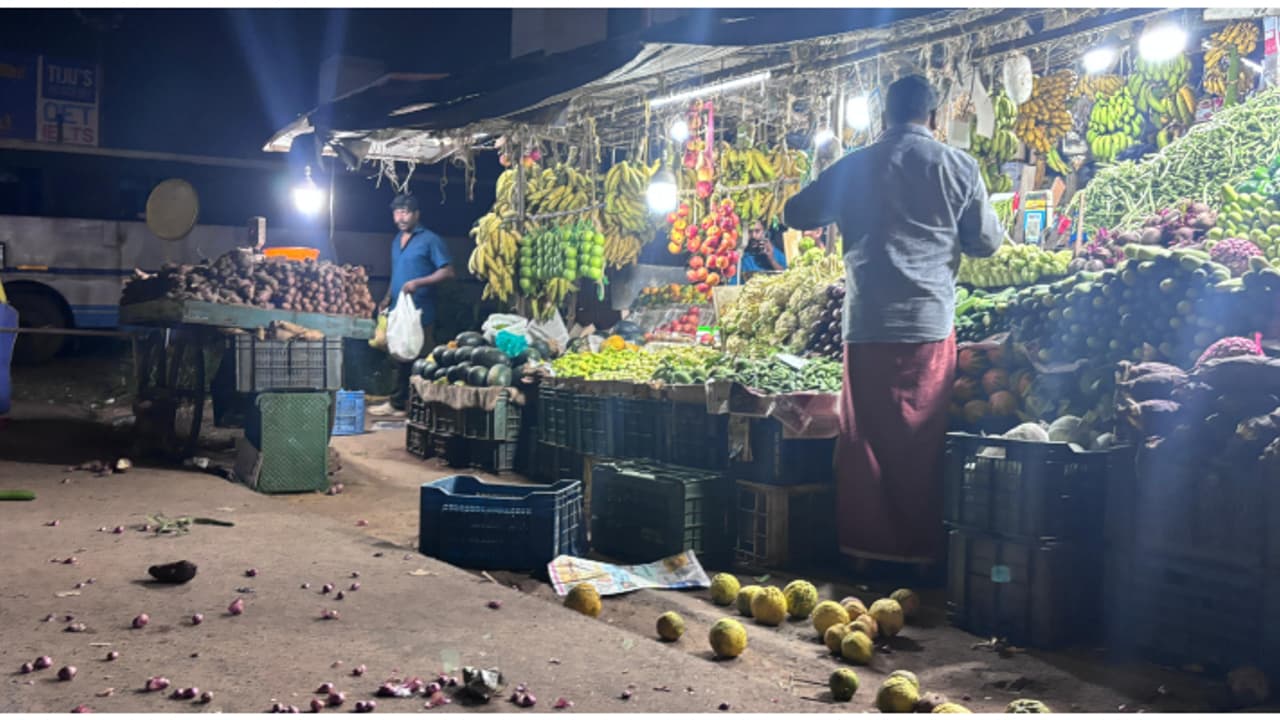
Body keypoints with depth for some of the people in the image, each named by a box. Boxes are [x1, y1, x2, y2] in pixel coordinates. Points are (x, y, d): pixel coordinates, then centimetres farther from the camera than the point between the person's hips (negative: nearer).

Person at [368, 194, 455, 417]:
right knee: (400, 357, 12)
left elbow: (447, 272, -13)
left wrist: (418, 283, -22)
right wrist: (388, 298, 13)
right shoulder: (397, 240, 16)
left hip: (420, 312, -7)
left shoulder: (430, 240, -7)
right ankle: (397, 403, 19)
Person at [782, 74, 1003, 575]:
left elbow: (795, 214, 16)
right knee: (921, 442, 5)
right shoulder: (958, 167, 1)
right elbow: (986, 242, 9)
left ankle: (863, 548, 13)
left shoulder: (855, 166, 5)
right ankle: (921, 552, 11)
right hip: (929, 323, -1)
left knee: (864, 438, 8)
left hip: (867, 323, 1)